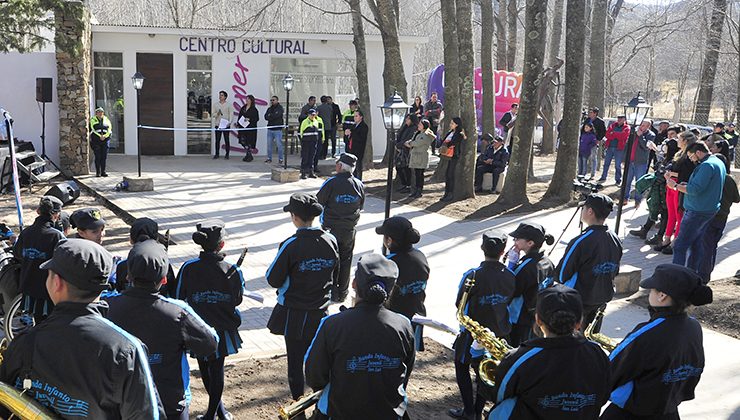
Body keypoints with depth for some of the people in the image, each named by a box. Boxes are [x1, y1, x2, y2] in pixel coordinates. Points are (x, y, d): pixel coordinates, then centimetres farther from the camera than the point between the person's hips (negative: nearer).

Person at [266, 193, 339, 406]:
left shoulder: (291, 245, -21)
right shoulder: (330, 241, -7)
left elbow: (273, 280, -14)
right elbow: (335, 276, 6)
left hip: (294, 313, -4)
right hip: (320, 312, 4)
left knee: (295, 359, 10)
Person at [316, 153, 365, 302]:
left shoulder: (331, 183, -18)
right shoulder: (359, 185, -4)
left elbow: (318, 203, -10)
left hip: (330, 228, -4)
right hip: (350, 230, 4)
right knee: (345, 261, 15)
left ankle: (331, 293, 12)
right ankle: (342, 292, 23)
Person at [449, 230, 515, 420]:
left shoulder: (472, 276, -24)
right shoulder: (510, 276, -12)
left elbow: (459, 304, -11)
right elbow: (509, 302, 2)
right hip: (499, 334, 4)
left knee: (462, 367, 18)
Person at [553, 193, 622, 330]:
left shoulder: (580, 242, -25)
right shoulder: (615, 240, -3)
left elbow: (561, 276, -19)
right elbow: (615, 272, 10)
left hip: (579, 300, -6)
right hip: (604, 298, 7)